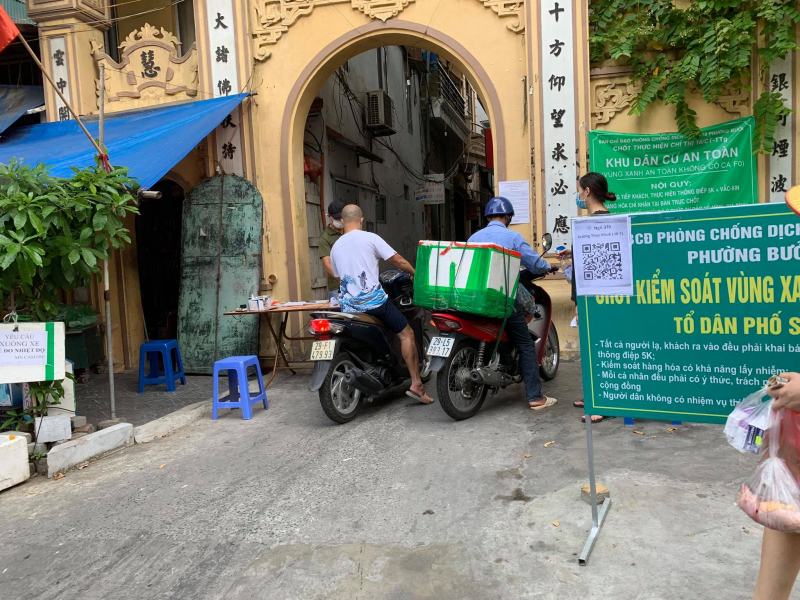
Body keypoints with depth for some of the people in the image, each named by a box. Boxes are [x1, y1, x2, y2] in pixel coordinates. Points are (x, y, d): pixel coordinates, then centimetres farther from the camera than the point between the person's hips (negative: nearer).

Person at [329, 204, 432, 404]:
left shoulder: (335, 247, 16)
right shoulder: (370, 238, -2)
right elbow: (398, 260, -2)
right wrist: (415, 273, 15)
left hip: (348, 305, 6)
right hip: (373, 300, -5)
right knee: (406, 333, 4)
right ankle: (416, 384, -3)